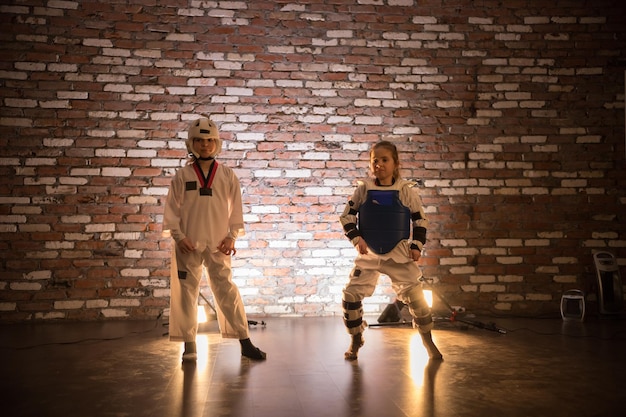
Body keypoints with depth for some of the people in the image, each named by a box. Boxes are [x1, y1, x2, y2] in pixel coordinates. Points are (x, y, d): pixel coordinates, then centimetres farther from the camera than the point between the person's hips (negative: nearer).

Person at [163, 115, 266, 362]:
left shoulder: (227, 175, 7)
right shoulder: (182, 176, 5)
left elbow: (235, 208, 7)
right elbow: (172, 209, 5)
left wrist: (232, 236, -3)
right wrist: (178, 236, -7)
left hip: (218, 244, 0)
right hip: (188, 244, 1)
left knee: (227, 290, -1)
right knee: (187, 291, 3)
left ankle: (245, 343, 6)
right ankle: (189, 345, 14)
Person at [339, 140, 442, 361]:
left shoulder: (406, 190, -5)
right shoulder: (363, 189, -4)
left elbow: (420, 219, 4)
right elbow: (347, 216, 3)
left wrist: (417, 245, -5)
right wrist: (356, 238, -9)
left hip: (399, 253, -1)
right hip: (369, 253, 1)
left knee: (415, 295, -3)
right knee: (351, 294, -4)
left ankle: (427, 340, 20)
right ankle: (355, 340, 18)